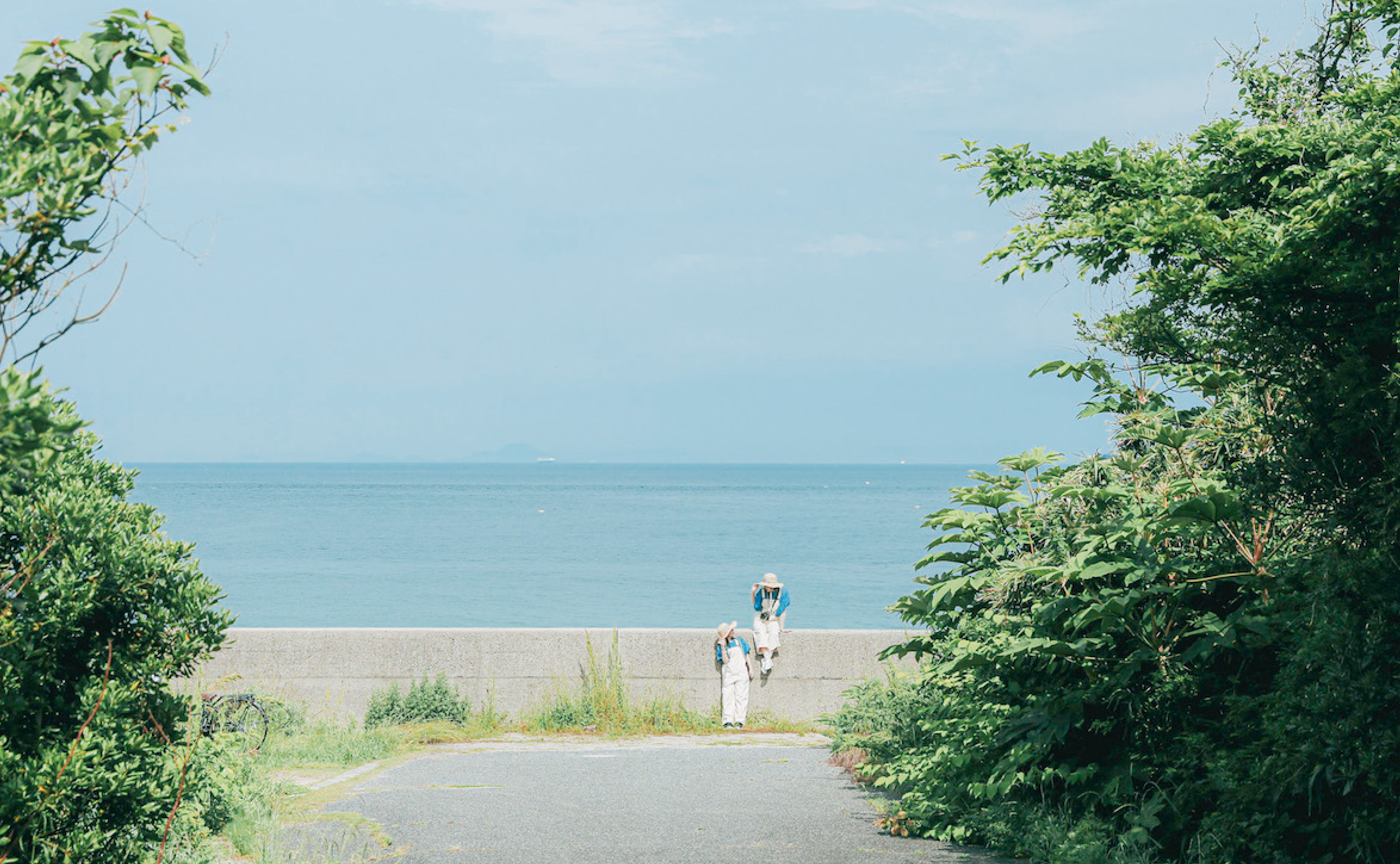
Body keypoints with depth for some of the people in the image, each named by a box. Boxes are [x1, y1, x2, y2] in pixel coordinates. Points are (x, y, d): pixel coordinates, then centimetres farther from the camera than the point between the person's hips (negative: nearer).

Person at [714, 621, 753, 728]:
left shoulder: (739, 641, 10)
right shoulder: (721, 645, 0)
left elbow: (746, 655, 16)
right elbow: (725, 661, -10)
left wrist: (750, 668, 11)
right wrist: (723, 647, -20)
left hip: (741, 672, 3)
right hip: (728, 673, -3)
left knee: (741, 696, -1)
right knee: (728, 697, -6)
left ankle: (739, 720, 1)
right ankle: (728, 721, -5)